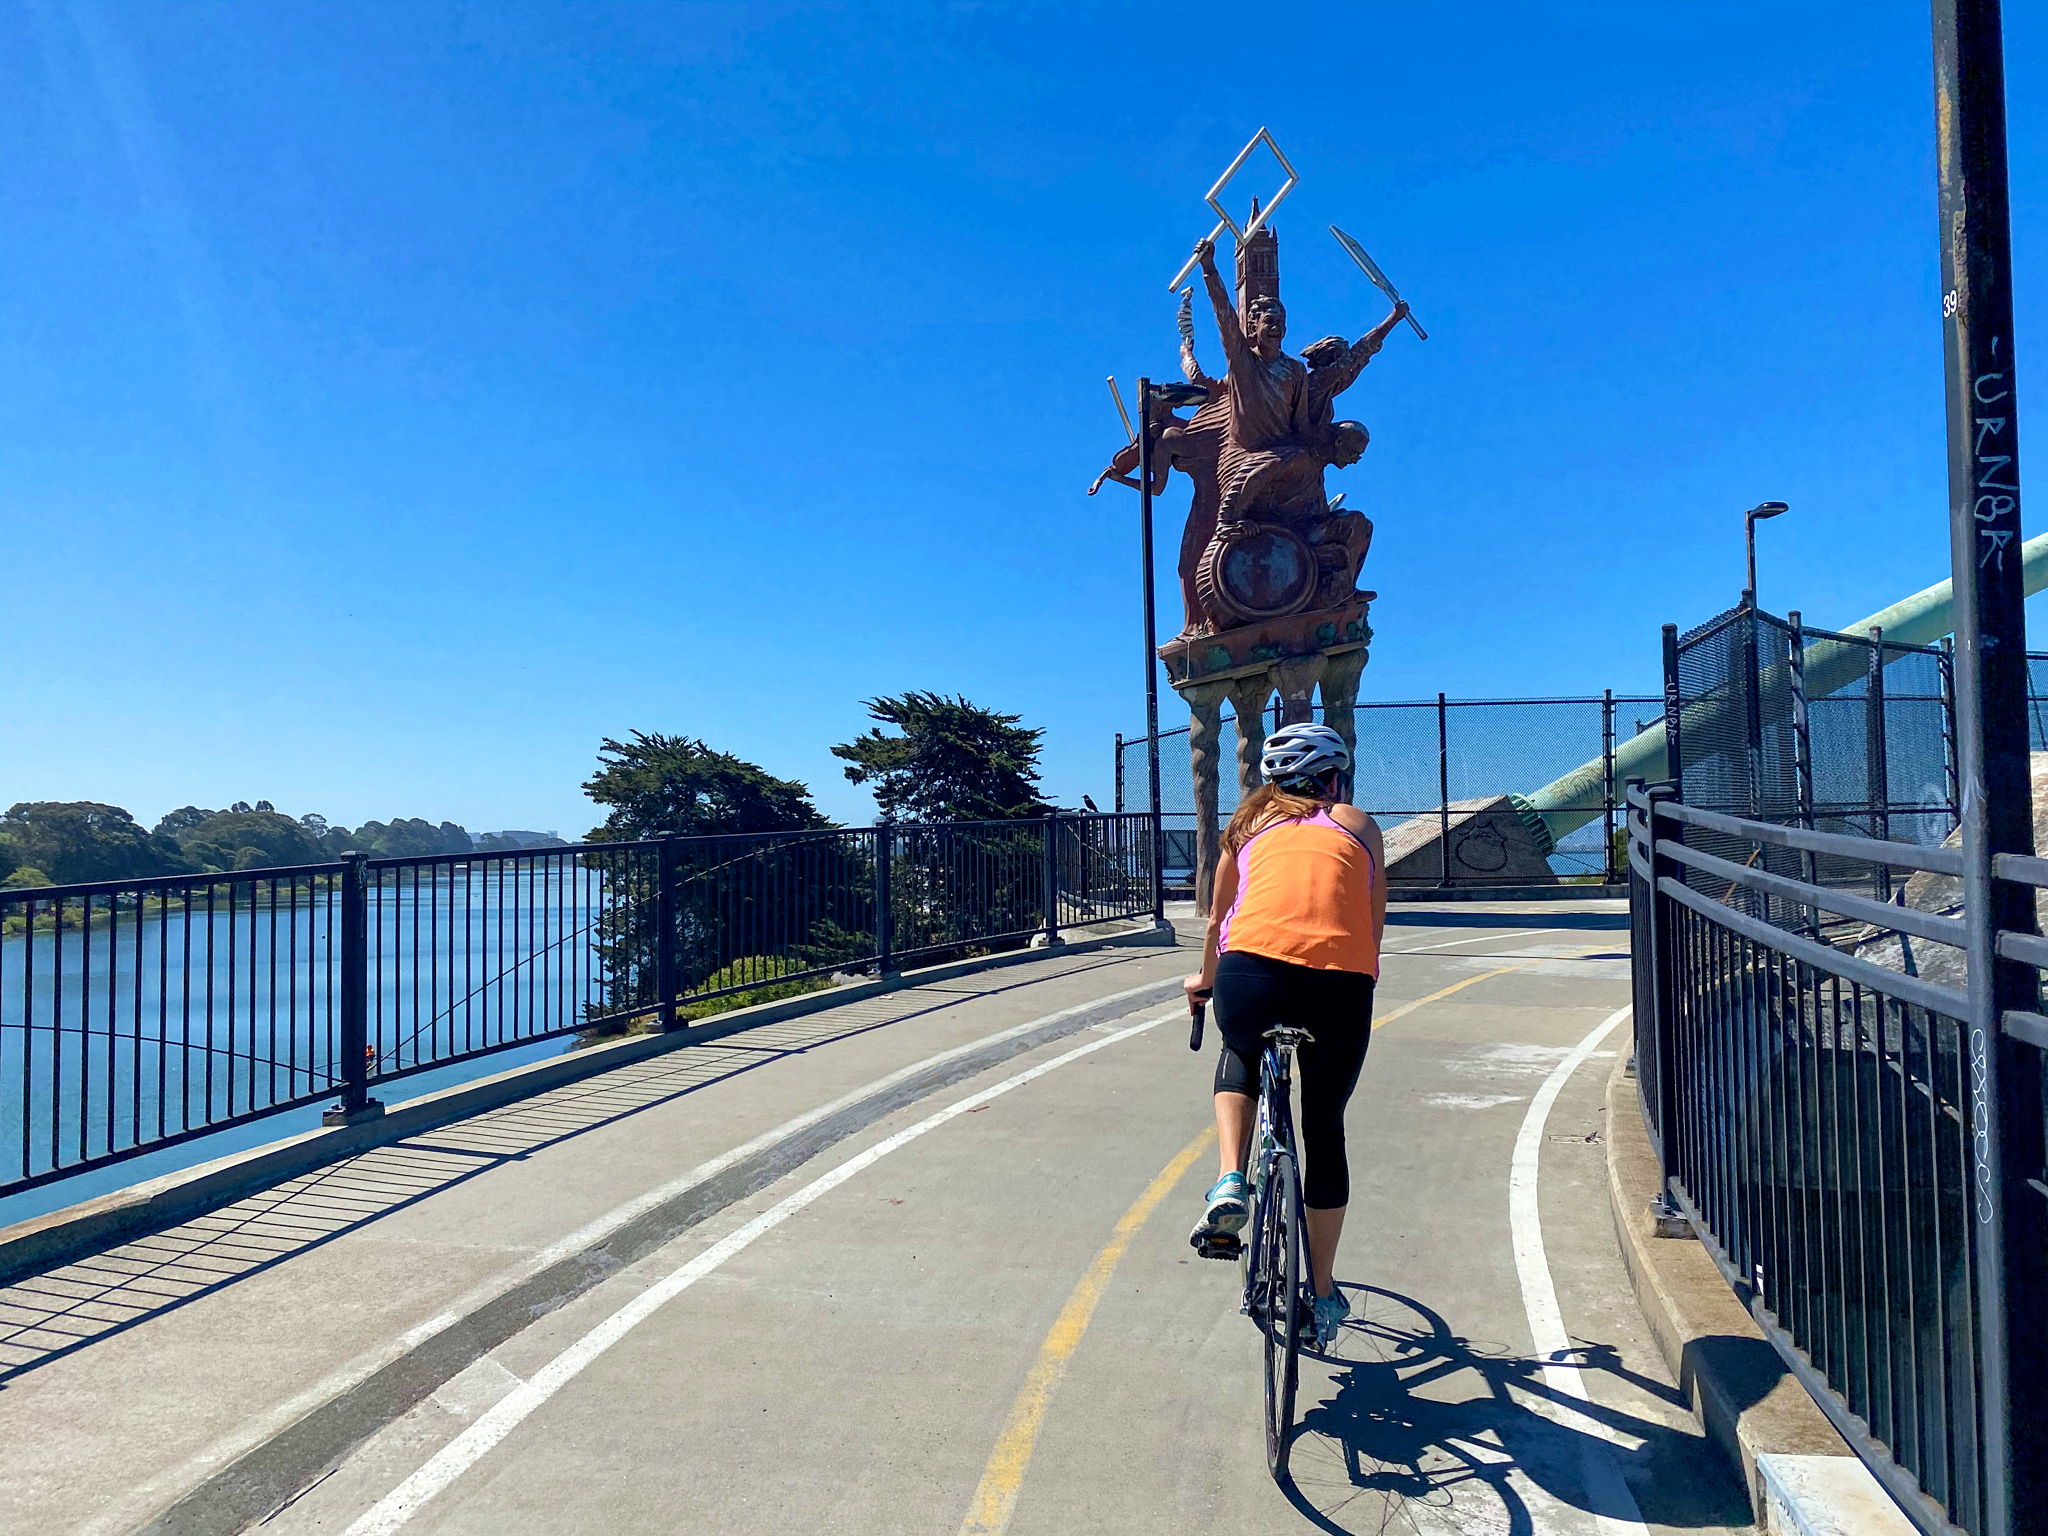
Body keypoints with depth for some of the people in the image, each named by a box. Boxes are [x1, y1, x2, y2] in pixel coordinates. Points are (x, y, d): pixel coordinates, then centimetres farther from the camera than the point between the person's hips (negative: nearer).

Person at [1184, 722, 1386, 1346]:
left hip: (1252, 973, 0)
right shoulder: (1357, 824, 24)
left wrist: (1205, 977, 53)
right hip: (1343, 984, 0)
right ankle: (1321, 1296, 30)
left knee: (1239, 1055, 35)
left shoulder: (1250, 821, 26)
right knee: (1325, 1128, 21)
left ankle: (1230, 1184, 14)